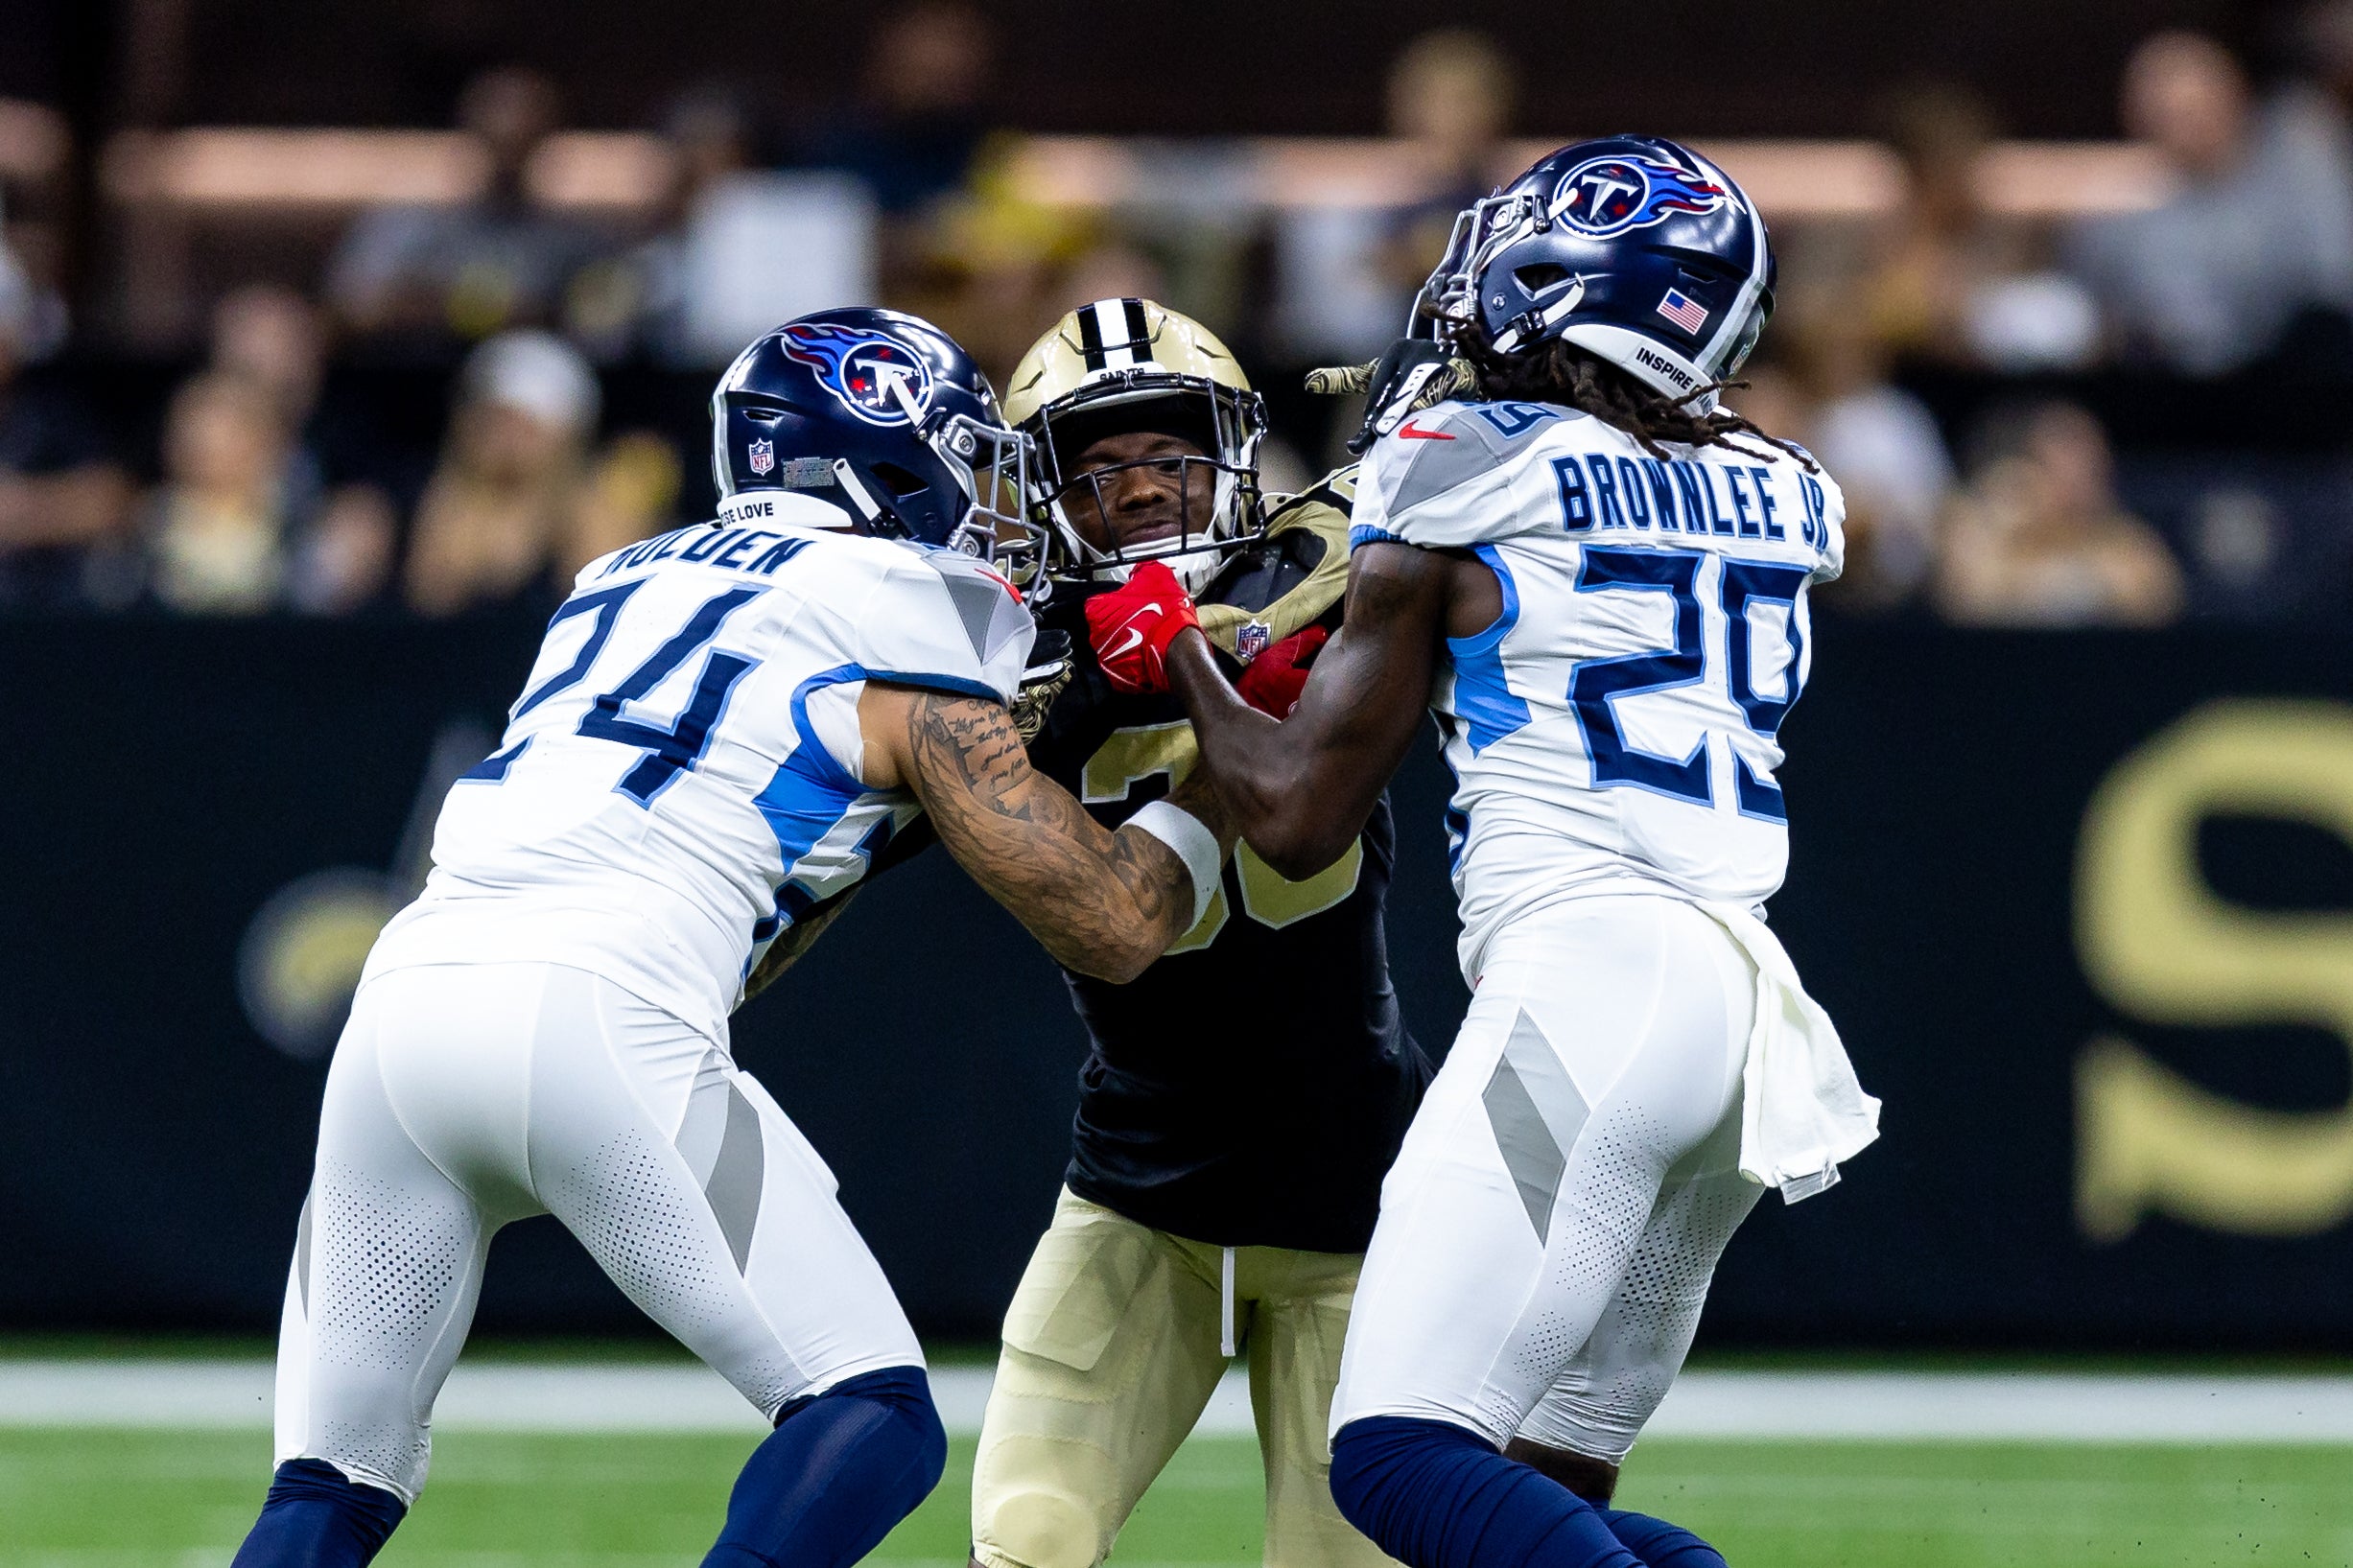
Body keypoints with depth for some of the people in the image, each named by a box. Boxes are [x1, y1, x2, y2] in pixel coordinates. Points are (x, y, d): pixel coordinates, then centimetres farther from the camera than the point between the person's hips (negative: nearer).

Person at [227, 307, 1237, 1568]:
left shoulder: (626, 581, 30)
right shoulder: (913, 661, 11)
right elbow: (1112, 928, 12)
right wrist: (1222, 771, 27)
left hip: (404, 998, 6)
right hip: (592, 1021, -6)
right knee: (876, 1417, 2)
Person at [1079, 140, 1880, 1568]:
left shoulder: (1456, 496, -1)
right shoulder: (1780, 500, 17)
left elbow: (1296, 815, 5)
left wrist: (1174, 650, 21)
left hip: (1585, 978, -7)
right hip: (1752, 1007, 7)